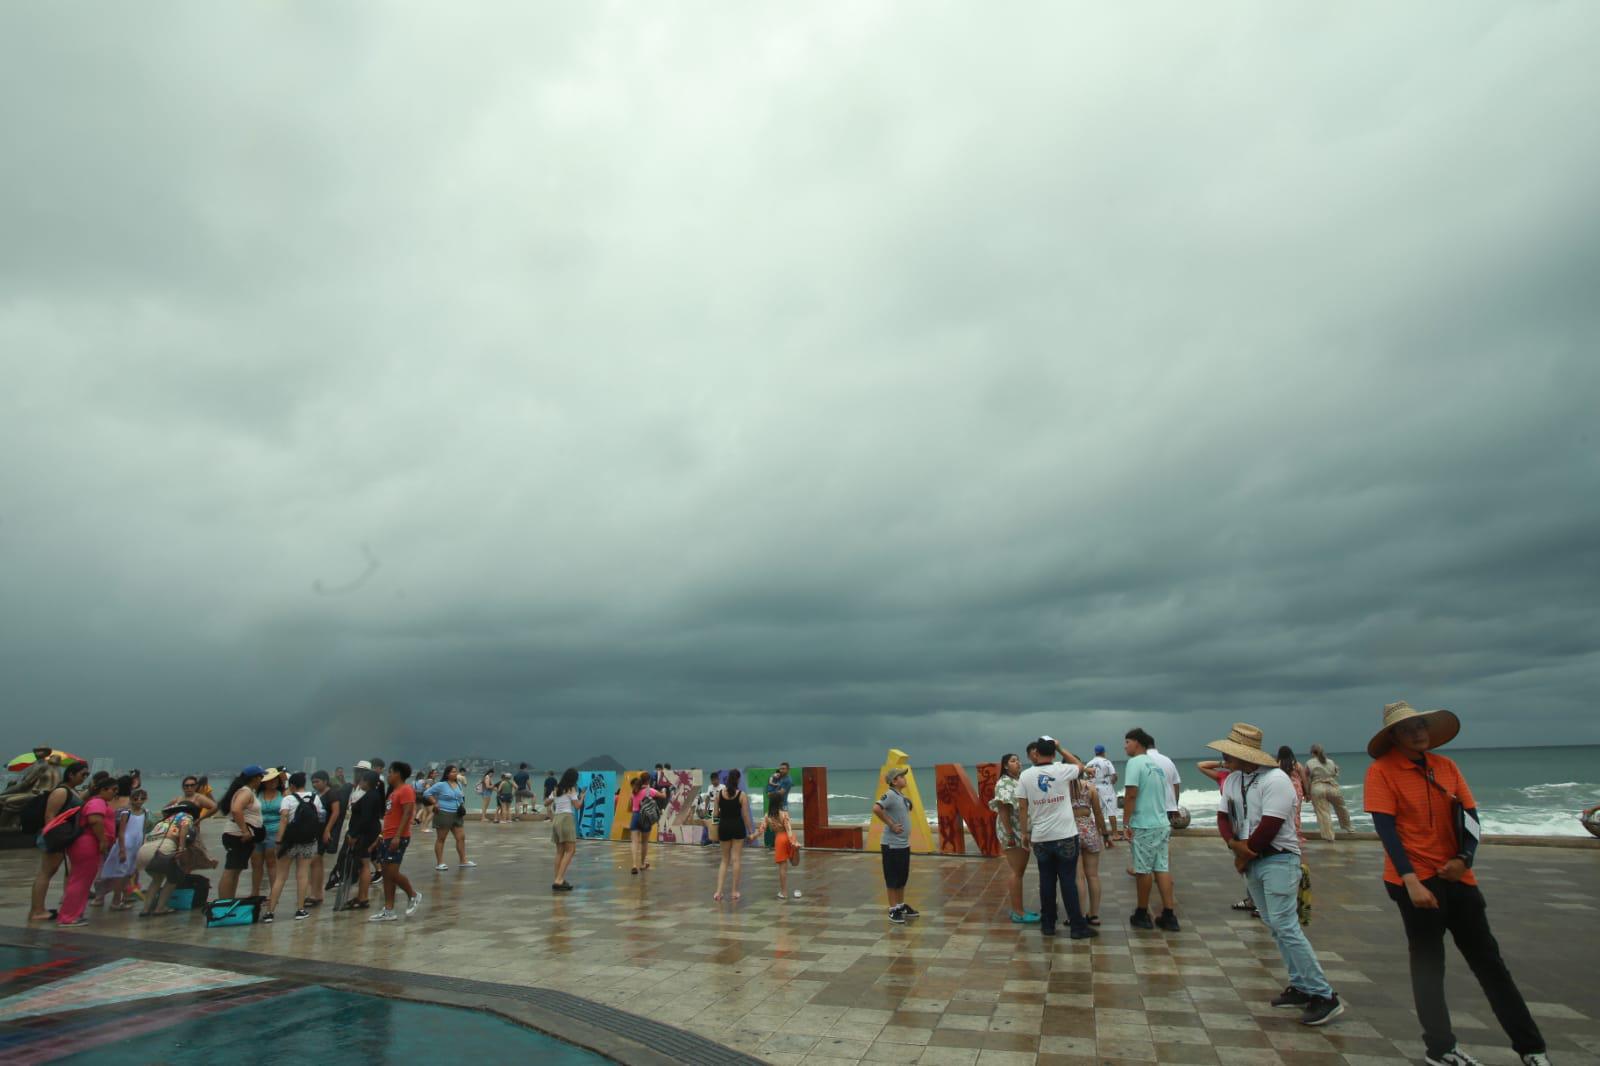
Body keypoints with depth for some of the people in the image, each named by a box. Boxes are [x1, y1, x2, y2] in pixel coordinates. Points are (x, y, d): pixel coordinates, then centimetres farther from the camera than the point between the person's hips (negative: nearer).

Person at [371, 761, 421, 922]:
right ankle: (388, 911, 11)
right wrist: (383, 835, 19)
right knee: (386, 874, 7)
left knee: (392, 873, -11)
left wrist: (397, 836, -25)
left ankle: (413, 895, 9)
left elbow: (407, 814, -20)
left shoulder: (406, 790, -12)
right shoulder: (394, 791, 18)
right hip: (387, 837, 10)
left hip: (398, 838, -10)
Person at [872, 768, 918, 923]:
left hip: (904, 844, 9)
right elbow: (876, 809, -34)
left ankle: (901, 906, 31)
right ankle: (893, 910, 11)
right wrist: (891, 824, -24)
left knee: (903, 877, 18)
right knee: (892, 879, 1)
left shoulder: (903, 796, 10)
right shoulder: (890, 795, -19)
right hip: (892, 845, -9)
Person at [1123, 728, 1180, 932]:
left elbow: (1131, 794, -18)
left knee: (1143, 870, 3)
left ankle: (1142, 915, 13)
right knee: (1162, 868, 9)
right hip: (1161, 823, 8)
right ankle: (1169, 915, 10)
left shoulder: (1135, 763, -13)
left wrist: (1126, 822, -14)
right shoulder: (1157, 763, 12)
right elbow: (1164, 794, 19)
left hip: (1143, 825, -8)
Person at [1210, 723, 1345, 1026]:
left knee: (1285, 926, -12)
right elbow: (1223, 816, 7)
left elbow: (1268, 827, -21)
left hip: (1278, 860, -8)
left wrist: (1243, 856, -11)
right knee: (1276, 927, 12)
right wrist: (1233, 843, -13)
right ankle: (1301, 987, 22)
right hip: (1252, 861, 8)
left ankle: (1324, 996, -4)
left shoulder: (1275, 780, -19)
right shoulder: (1232, 780, 7)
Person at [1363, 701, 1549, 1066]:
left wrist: (1464, 858, -10)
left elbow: (1470, 816, 7)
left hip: (1456, 878, 5)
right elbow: (1386, 829, -16)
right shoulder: (1382, 771, -12)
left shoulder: (1446, 766, 4)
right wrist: (1411, 881, -21)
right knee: (1428, 965, 7)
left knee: (1489, 961, 14)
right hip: (1416, 882, -5)